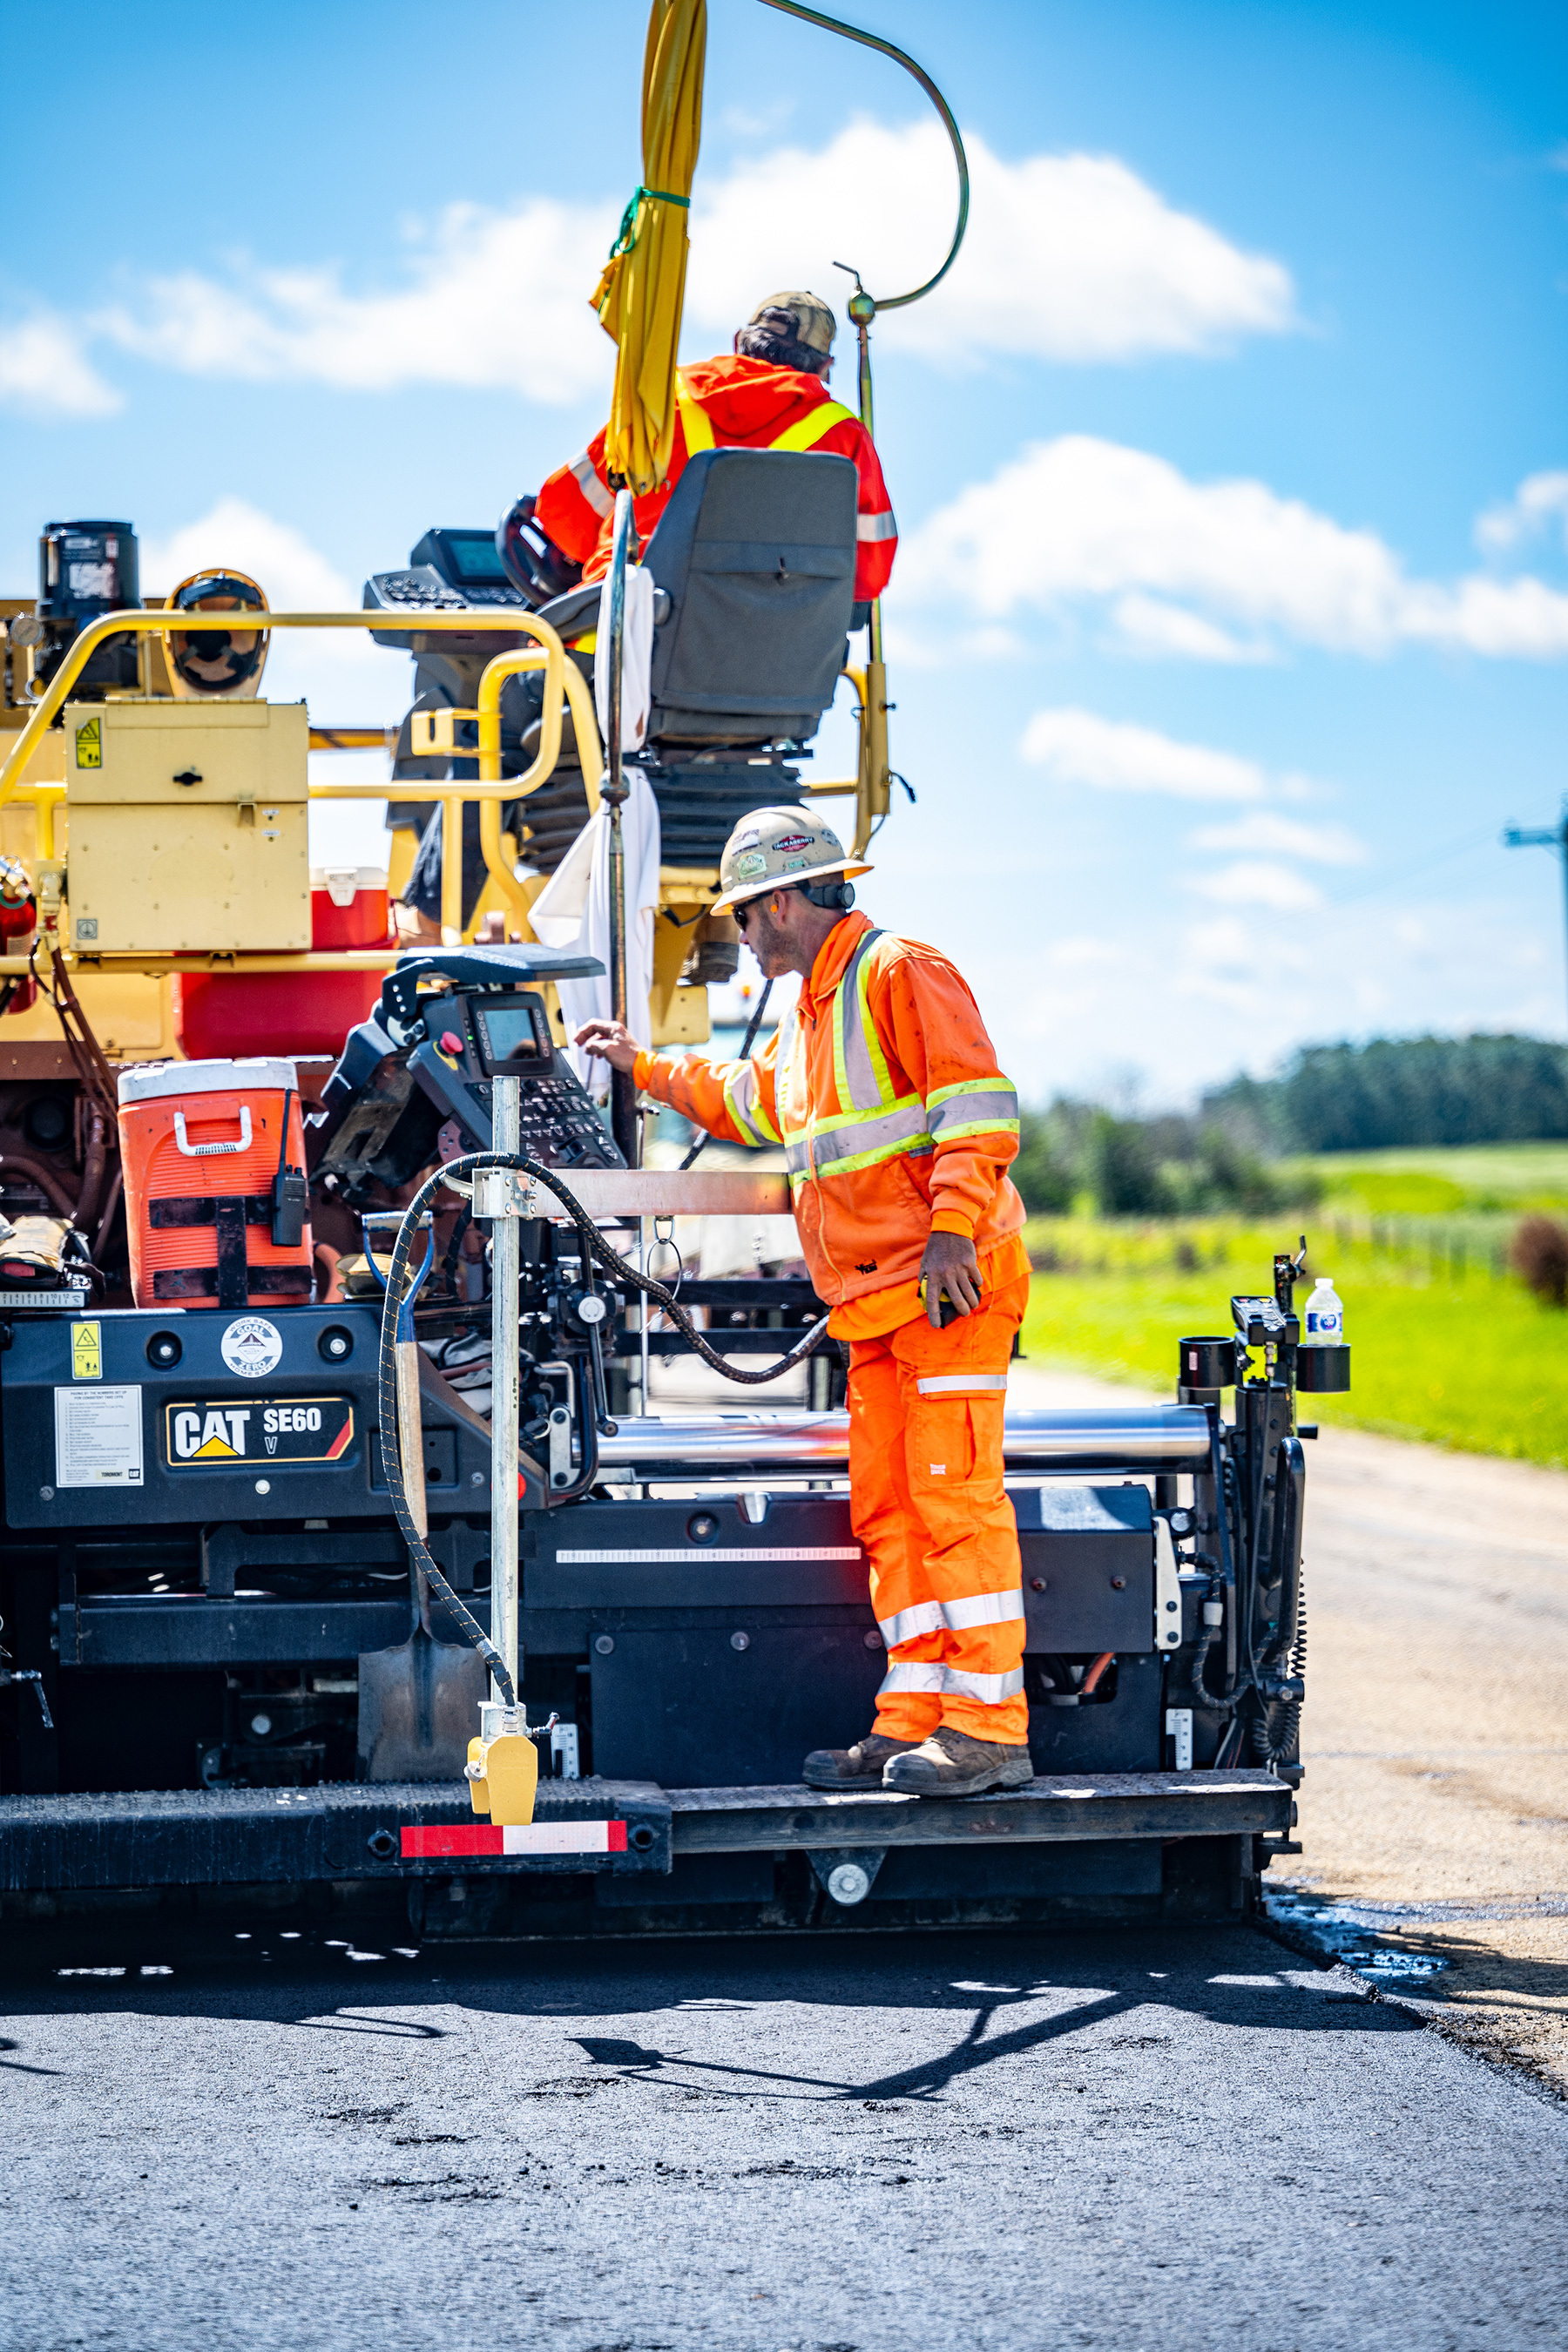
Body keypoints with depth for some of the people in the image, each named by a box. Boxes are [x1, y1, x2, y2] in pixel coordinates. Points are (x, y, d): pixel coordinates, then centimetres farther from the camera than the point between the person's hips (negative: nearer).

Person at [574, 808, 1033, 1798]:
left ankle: (990, 1726, -16)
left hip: (952, 1284, -10)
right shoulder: (810, 1017, 23)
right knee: (890, 1511, 6)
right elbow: (746, 1102, 43)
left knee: (955, 1495, -13)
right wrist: (643, 1065, 44)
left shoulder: (900, 972, -7)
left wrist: (953, 1226, -25)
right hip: (879, 1306, 10)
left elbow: (978, 1101, -17)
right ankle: (914, 1721, 7)